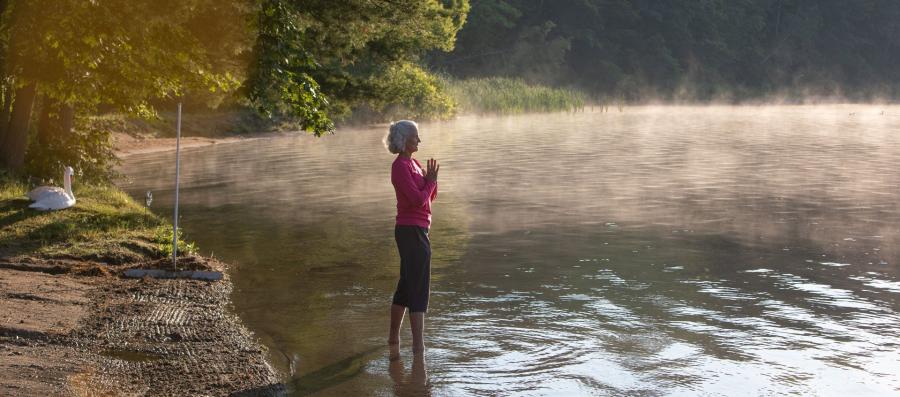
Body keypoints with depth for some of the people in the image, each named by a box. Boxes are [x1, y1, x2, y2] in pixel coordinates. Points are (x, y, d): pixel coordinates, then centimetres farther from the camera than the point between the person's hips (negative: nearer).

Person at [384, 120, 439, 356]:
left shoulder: (413, 163, 14)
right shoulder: (401, 166, -15)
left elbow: (431, 196, 17)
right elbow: (419, 199, -21)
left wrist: (431, 179, -2)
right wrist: (430, 180, -5)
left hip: (413, 230, 10)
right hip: (412, 231, -10)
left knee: (406, 285, 17)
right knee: (419, 290, -8)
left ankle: (394, 337, 27)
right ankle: (419, 345, -6)